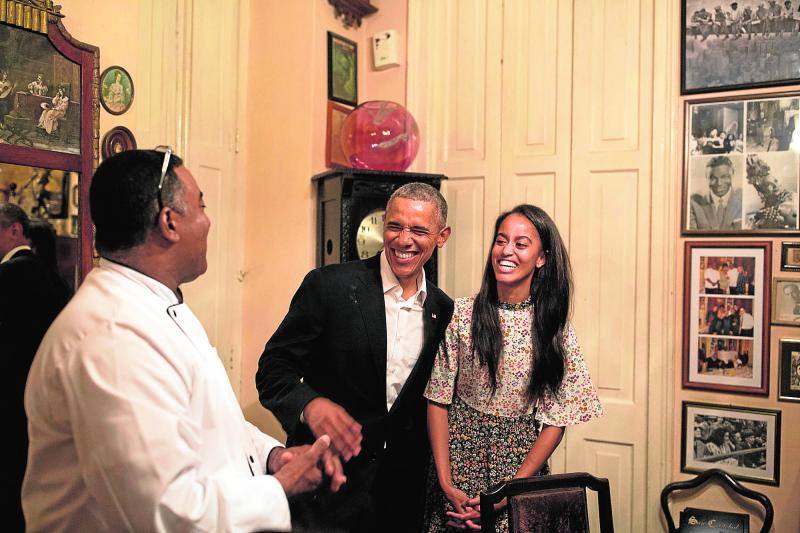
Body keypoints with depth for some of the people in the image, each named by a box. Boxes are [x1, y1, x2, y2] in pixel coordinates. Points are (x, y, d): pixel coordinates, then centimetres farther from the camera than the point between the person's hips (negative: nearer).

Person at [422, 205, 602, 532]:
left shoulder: (555, 329, -6)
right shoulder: (460, 314, -8)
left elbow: (557, 419, -5)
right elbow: (437, 401, -5)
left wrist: (509, 490, -11)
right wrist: (446, 483, -11)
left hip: (522, 462, 1)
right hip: (459, 455, 0)